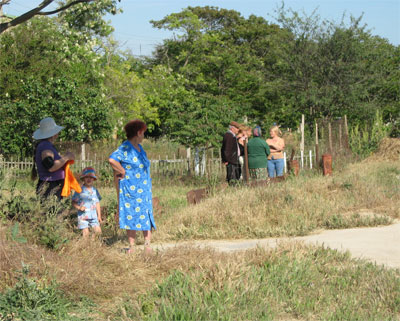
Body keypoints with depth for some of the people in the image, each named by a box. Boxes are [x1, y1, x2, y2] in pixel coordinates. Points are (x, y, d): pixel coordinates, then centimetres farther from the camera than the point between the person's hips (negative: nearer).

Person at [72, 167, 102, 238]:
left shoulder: (95, 190, 11)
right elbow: (74, 202, -1)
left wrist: (99, 215, 14)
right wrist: (79, 207, -20)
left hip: (94, 216, 4)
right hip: (83, 216, -4)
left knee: (98, 231, -3)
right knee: (86, 233, -8)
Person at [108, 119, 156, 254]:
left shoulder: (140, 148, 15)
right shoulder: (125, 148, -12)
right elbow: (112, 159, -28)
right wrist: (123, 172, -18)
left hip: (144, 189, 8)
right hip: (130, 189, -8)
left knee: (146, 216, 4)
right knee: (131, 216, -3)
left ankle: (147, 245, 6)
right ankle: (132, 246, 3)